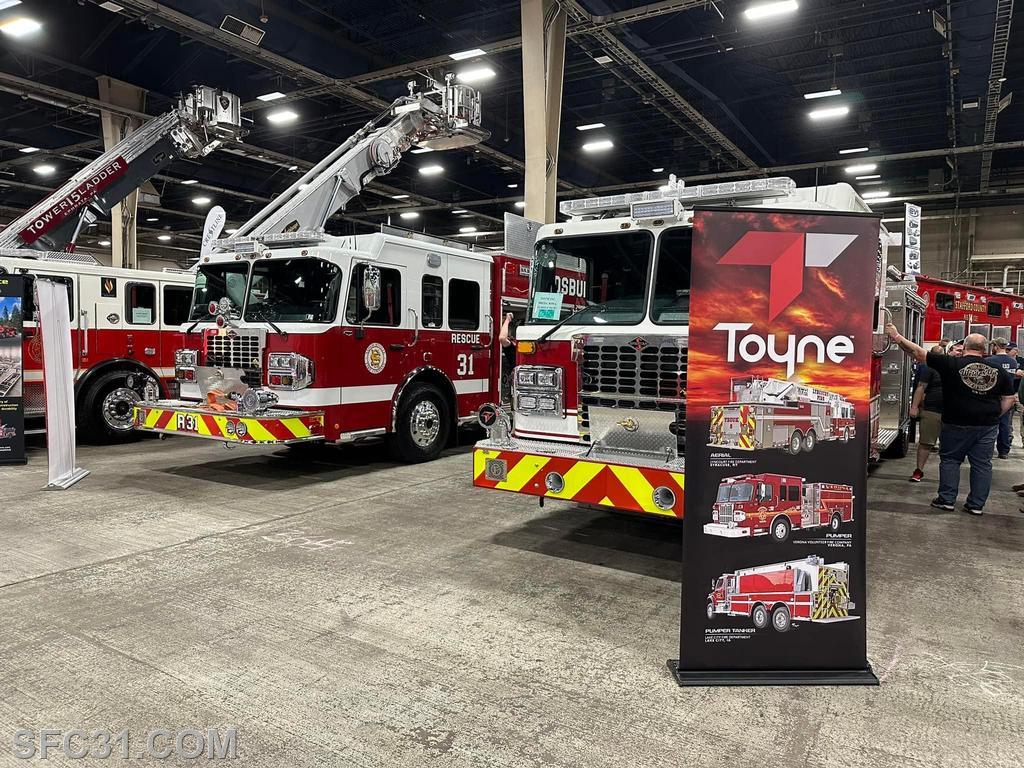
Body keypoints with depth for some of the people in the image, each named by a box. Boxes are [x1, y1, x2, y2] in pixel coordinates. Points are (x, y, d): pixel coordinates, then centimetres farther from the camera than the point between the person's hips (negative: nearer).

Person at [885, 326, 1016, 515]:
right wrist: (993, 416, 17)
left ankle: (947, 499, 11)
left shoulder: (951, 364, -10)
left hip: (957, 424, -3)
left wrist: (897, 337, -5)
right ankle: (976, 504, 14)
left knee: (950, 460, 10)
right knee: (982, 464, 10)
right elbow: (1009, 399, 7)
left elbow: (919, 353, -10)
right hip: (987, 427, 3)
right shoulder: (998, 371, 2)